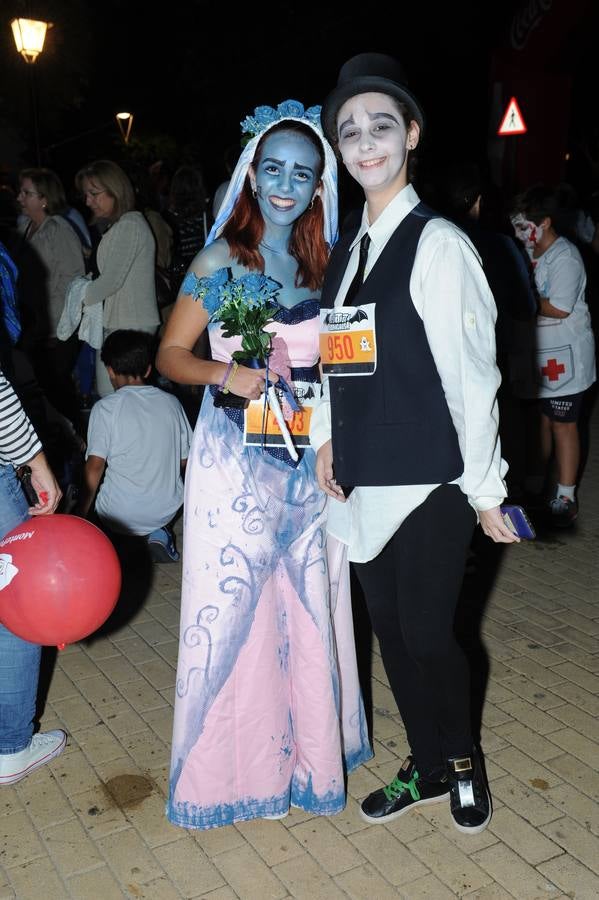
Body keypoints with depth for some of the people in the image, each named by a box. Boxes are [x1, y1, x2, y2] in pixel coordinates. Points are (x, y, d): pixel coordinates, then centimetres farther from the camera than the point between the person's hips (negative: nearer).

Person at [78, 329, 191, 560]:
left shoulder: (105, 407, -12)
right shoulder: (171, 403, -1)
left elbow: (95, 466, -17)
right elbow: (185, 460, 6)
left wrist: (82, 512, -6)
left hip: (120, 516, 0)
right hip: (168, 509, 0)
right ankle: (159, 532, 7)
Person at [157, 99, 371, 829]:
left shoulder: (324, 263, 7)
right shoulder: (221, 259, -4)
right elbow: (171, 354, -3)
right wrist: (229, 374, -21)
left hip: (310, 459, 4)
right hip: (238, 460, -4)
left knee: (308, 603, 13)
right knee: (235, 604, 4)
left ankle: (308, 744, 34)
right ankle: (234, 760, 24)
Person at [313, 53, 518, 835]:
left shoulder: (437, 243, -10)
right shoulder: (344, 251, 10)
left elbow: (472, 373, -11)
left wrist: (486, 487, -9)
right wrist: (327, 438, 3)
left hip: (430, 483, -6)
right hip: (364, 481, 6)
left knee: (427, 633, 3)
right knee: (390, 630, 15)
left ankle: (463, 762, 34)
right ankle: (427, 768, 37)